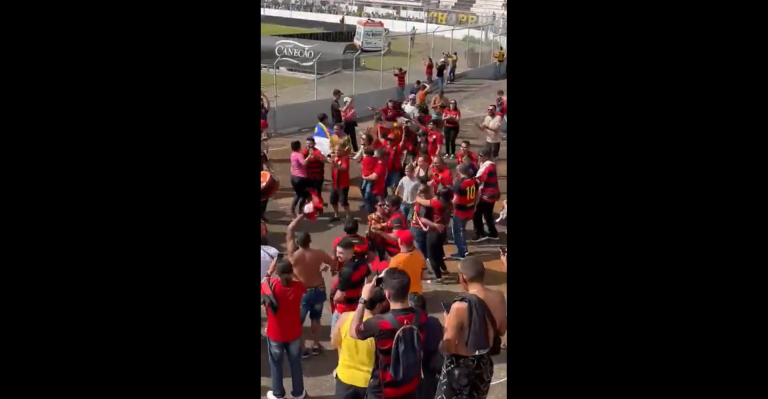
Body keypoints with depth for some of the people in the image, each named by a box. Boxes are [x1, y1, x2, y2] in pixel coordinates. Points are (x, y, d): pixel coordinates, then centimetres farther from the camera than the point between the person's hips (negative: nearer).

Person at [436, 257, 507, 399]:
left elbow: (447, 347, -21)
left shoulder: (460, 306, -28)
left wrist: (448, 325, -5)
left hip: (460, 365, -6)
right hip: (484, 363, 6)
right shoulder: (498, 298, -9)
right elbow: (502, 330, 8)